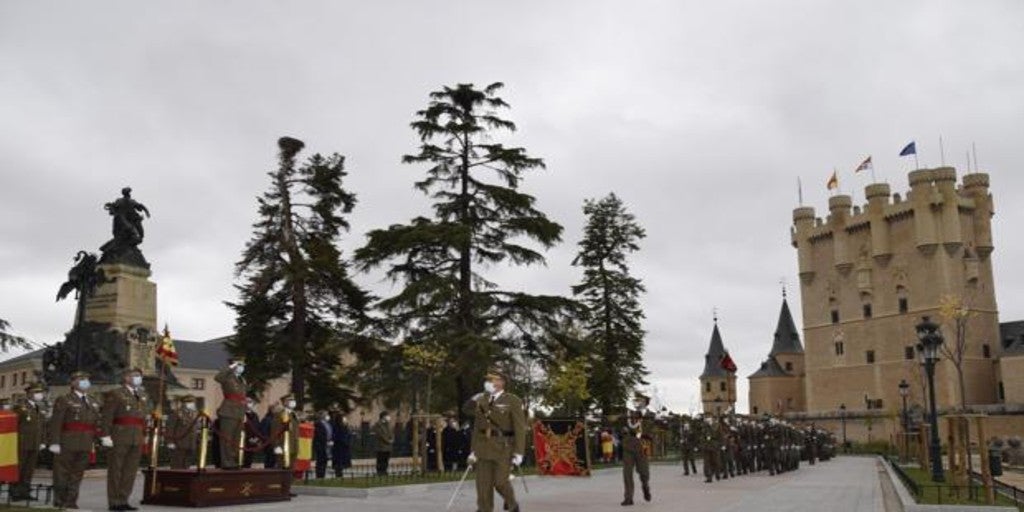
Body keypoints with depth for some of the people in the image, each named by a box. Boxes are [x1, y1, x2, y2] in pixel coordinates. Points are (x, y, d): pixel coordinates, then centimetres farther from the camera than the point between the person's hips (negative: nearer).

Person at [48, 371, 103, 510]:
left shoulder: (93, 402, 17)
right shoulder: (63, 400, -1)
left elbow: (97, 422, 14)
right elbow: (55, 423, -8)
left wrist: (102, 437, -3)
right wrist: (54, 442, -16)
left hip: (85, 445, 5)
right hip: (67, 444, -5)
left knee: (77, 473, 8)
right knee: (62, 472, 2)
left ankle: (71, 501, 16)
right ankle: (59, 501, 12)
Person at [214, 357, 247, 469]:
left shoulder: (242, 380, 19)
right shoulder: (227, 378, -5)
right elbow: (217, 378, -29)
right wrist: (230, 367, -25)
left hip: (239, 413, 8)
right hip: (228, 413, -8)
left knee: (236, 439, 11)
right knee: (227, 439, -6)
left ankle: (234, 462, 17)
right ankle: (227, 463, -4)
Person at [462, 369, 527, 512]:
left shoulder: (513, 401, -7)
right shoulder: (482, 401, 9)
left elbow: (520, 429, -10)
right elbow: (477, 428, 12)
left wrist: (518, 452, -15)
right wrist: (473, 450, 8)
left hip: (504, 448, -5)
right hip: (483, 447, 5)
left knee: (501, 481, -1)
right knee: (483, 483, 0)